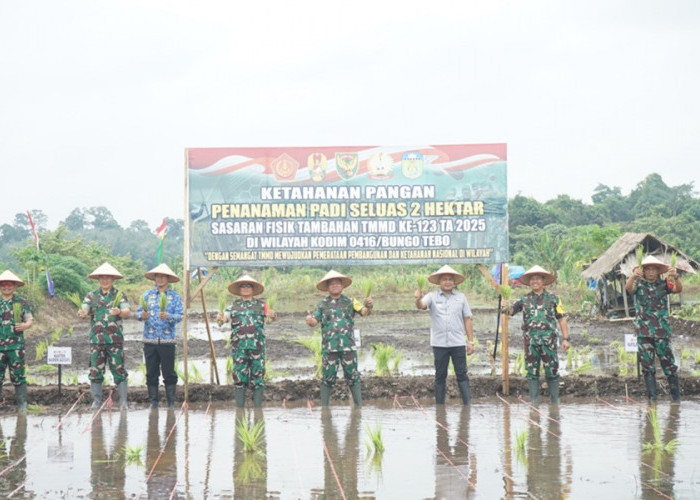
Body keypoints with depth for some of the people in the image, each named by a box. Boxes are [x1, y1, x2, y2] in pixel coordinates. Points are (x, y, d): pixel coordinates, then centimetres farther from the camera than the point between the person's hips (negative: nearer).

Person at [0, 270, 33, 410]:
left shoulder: (21, 302, 5)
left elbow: (30, 320, 7)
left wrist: (25, 325, -14)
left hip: (16, 345, -2)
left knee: (18, 375, 0)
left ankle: (22, 403, 7)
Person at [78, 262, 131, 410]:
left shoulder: (119, 295, 4)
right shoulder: (91, 296, 10)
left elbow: (127, 312, -10)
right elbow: (84, 310, -3)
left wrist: (120, 312, -34)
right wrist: (82, 314, -28)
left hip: (115, 340, -2)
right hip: (96, 340, 2)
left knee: (119, 371, -2)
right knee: (95, 371, 3)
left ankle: (123, 402, 2)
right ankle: (96, 401, 11)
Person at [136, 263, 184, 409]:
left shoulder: (175, 297, 6)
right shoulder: (147, 295, 12)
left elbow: (179, 316, -3)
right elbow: (138, 312, 8)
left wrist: (168, 316, -23)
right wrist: (142, 315, -15)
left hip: (167, 340, -2)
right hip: (150, 340, 2)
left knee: (169, 373, -1)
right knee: (151, 373, 4)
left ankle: (171, 402, 5)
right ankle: (153, 401, 11)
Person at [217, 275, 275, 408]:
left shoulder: (261, 304, 12)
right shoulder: (234, 306, 13)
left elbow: (268, 315, 0)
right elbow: (225, 316, 1)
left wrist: (271, 315, -24)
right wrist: (220, 317, -23)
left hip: (257, 345, 0)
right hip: (239, 345, 0)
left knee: (258, 375, -1)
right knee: (239, 375, -1)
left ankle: (257, 407, 4)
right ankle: (239, 407, 3)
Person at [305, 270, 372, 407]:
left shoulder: (350, 302, 6)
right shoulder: (323, 304, 7)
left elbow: (364, 312, -8)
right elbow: (314, 322, -1)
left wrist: (368, 307, -32)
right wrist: (309, 320, -26)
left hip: (348, 346, 0)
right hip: (329, 347, 0)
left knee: (353, 377, 4)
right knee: (327, 378, 3)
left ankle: (359, 405, 9)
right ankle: (324, 406, 8)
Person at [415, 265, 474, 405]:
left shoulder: (461, 297, 9)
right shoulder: (432, 296, 4)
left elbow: (467, 320, 10)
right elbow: (421, 305, -16)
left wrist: (470, 341, 5)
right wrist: (418, 299, -40)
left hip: (458, 343, 1)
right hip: (439, 343, -1)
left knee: (462, 375, 0)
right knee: (440, 376, 6)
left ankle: (468, 404, -1)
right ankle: (439, 406, 11)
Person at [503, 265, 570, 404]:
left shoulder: (552, 298, 9)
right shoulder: (524, 300, 11)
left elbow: (562, 319, 9)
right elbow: (512, 309, -1)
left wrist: (565, 338, 2)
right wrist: (506, 309, -26)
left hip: (548, 339, -1)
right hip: (530, 339, 1)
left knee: (552, 371, 0)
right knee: (532, 371, 2)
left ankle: (555, 400, 8)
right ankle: (534, 400, 7)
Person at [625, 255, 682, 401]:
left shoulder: (664, 284, 4)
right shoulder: (639, 284, 3)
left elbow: (678, 289, -14)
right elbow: (628, 287, -20)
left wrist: (675, 277, -37)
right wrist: (633, 276, -43)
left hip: (662, 331, 0)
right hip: (643, 332, 0)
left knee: (668, 362, 0)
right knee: (647, 365, 2)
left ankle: (676, 395, 7)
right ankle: (652, 396, 7)